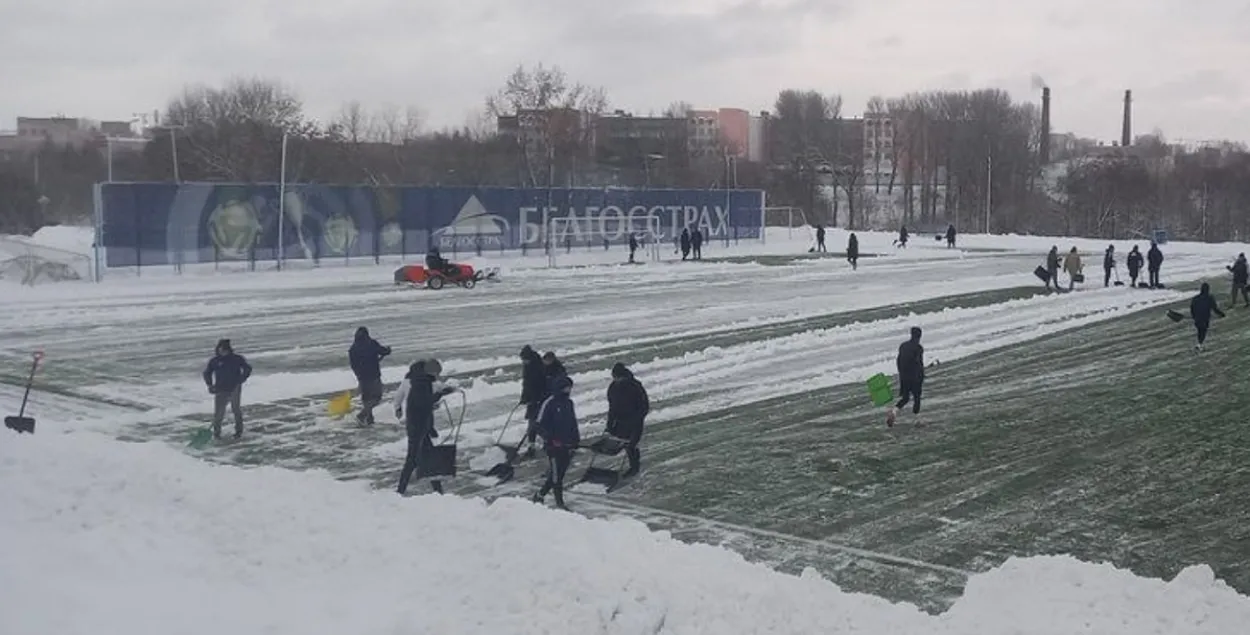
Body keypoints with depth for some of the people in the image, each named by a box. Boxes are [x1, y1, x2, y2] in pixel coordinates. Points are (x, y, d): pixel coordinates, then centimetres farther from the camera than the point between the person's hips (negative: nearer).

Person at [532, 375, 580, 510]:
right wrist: (550, 439, -17)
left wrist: (576, 438, 15)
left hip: (568, 445, 7)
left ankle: (540, 495, 25)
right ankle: (559, 503, 3)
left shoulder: (569, 402, 10)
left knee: (560, 473, 11)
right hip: (554, 445, -7)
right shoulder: (550, 403, -13)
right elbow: (541, 425, -12)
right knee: (556, 475, -4)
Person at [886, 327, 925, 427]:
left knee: (904, 398, 14)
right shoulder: (918, 348, -12)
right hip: (915, 378, -5)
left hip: (903, 377, 5)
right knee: (916, 398, 10)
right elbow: (920, 364, -14)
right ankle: (916, 420, 16)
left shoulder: (902, 346, 7)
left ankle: (893, 411, -11)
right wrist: (922, 379, -7)